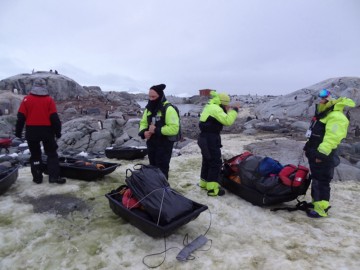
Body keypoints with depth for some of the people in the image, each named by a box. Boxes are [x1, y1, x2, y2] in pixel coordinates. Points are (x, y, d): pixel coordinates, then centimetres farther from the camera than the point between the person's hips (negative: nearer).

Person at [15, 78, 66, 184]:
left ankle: (37, 177, 14)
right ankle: (54, 176, -2)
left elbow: (21, 117, 0)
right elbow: (54, 117, -5)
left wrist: (18, 131, 7)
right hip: (47, 130, -1)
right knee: (52, 153, 6)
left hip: (31, 131, 1)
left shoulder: (27, 99, 2)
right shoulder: (49, 100, -1)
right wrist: (58, 131, 0)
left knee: (35, 154, 12)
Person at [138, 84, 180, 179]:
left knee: (162, 170, -1)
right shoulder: (148, 108, 8)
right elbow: (143, 123, 16)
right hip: (151, 144, 8)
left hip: (164, 145, -8)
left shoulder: (169, 109, -17)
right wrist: (143, 132, -7)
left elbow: (174, 128, -24)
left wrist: (157, 130, -27)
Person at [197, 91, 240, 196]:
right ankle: (212, 189, 1)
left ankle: (204, 183, 32)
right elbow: (228, 121, -24)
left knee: (207, 161, 20)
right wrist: (234, 110, -11)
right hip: (211, 139, -11)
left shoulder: (209, 107, 15)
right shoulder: (215, 108, -17)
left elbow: (221, 120, 20)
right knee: (215, 163, -4)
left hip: (205, 137, 11)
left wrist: (226, 111, 8)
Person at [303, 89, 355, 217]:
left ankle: (321, 208, 5)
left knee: (322, 182, -4)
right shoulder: (324, 114, 17)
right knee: (316, 179, 18)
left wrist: (322, 153, -30)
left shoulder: (336, 117, -18)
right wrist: (309, 148, 25)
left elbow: (332, 138, -27)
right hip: (315, 154, 11)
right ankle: (315, 202, 31)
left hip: (323, 156, -10)